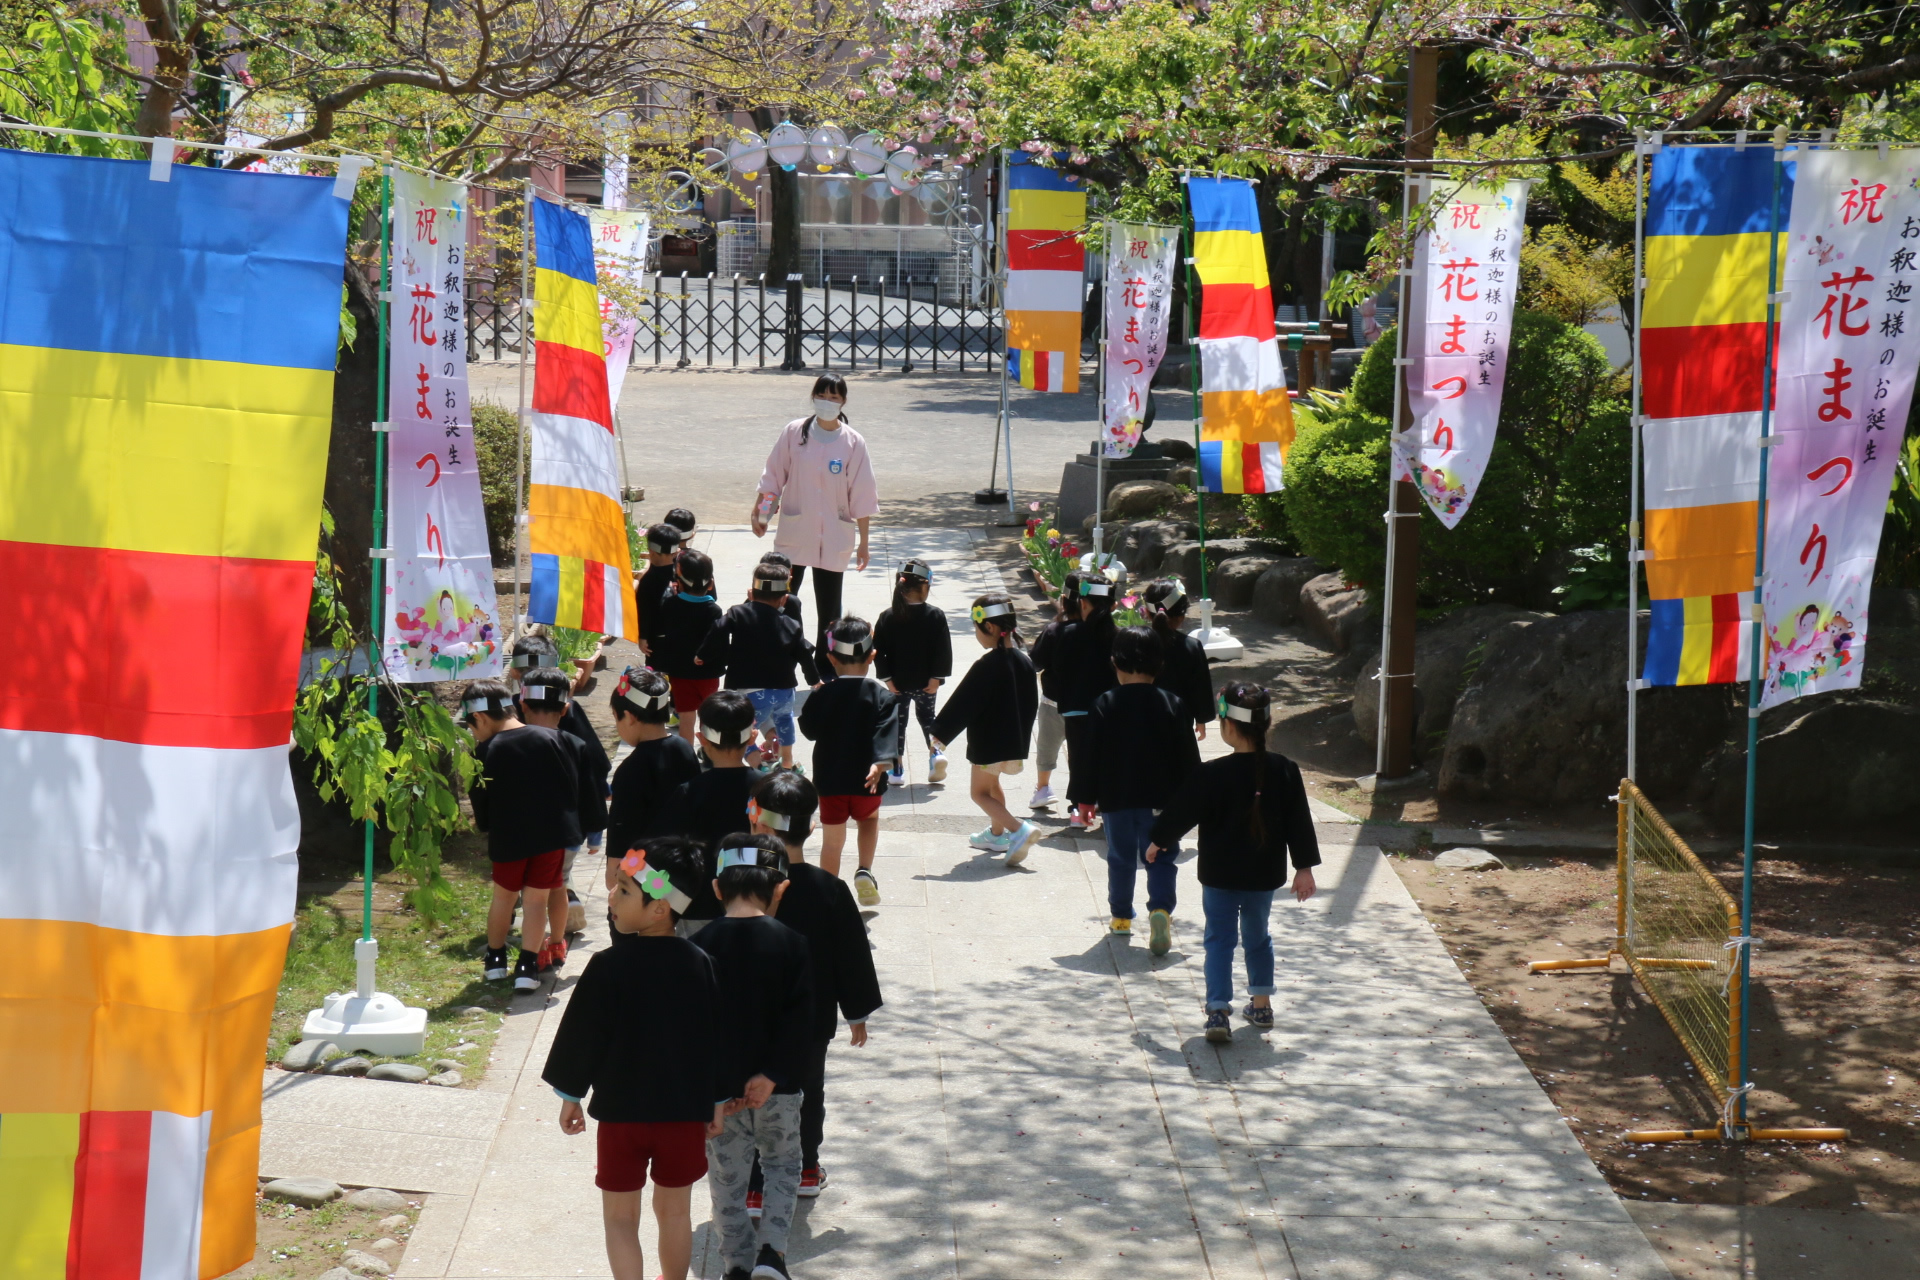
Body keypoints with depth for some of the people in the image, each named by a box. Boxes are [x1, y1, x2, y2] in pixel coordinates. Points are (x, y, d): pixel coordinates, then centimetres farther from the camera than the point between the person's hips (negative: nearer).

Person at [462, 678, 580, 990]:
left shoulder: (486, 753, -12)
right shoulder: (550, 739, -6)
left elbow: (480, 802, -4)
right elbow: (573, 785, 0)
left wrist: (486, 826, 15)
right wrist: (570, 825, 12)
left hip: (508, 838, -1)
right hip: (552, 833, 1)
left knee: (503, 894, 19)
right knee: (537, 897, 8)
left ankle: (495, 959, 29)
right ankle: (528, 966, 4)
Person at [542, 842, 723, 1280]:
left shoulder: (609, 967, -15)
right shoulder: (701, 965, -3)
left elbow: (583, 1034, -8)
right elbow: (717, 1039, 5)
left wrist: (570, 1096, 6)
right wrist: (717, 1102, 17)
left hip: (621, 1112, -3)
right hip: (686, 1111, 4)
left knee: (620, 1217, 7)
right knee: (675, 1211, 18)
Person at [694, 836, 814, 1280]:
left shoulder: (701, 946, -7)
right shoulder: (792, 945, -8)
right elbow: (800, 1022, -13)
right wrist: (773, 1075, -12)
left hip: (719, 1087, 0)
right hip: (778, 1087, 0)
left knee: (726, 1177, 14)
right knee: (783, 1164, 19)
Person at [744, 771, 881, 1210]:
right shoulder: (830, 890, -11)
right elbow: (853, 955, -3)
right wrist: (857, 1013, 10)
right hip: (813, 1018, 3)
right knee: (810, 1088, 22)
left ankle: (753, 1189, 10)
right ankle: (806, 1170, 36)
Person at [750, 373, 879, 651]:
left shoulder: (853, 443, -7)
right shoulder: (793, 432, -4)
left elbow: (862, 497, -3)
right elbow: (773, 477, 5)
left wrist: (863, 542, -2)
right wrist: (760, 512, 2)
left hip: (834, 538, -1)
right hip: (794, 534, 1)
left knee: (829, 608, 6)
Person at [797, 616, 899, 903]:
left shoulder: (823, 694, -5)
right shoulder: (881, 695, -6)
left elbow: (809, 729, 1)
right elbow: (886, 733, -18)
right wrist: (880, 763, -26)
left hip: (829, 779, 0)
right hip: (866, 780, 0)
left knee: (832, 839, 8)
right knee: (869, 820, 27)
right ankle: (864, 871, 7)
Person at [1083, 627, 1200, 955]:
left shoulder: (1104, 704, -5)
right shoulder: (1172, 705, -3)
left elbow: (1090, 756, -3)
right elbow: (1188, 757, 0)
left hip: (1115, 796, 0)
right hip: (1161, 797, 0)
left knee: (1120, 857, 16)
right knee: (1161, 857, 5)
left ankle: (1121, 916, 27)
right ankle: (1160, 908, -19)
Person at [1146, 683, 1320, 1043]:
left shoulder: (1210, 775, -17)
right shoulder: (1284, 771, -7)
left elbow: (1181, 814, -6)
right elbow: (1299, 823, 0)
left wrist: (1157, 842, 12)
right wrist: (1304, 868, 9)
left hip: (1220, 877, -3)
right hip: (1264, 875, 3)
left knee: (1219, 940, 4)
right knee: (1257, 936, 20)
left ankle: (1218, 1012, -7)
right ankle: (1261, 1006, 29)